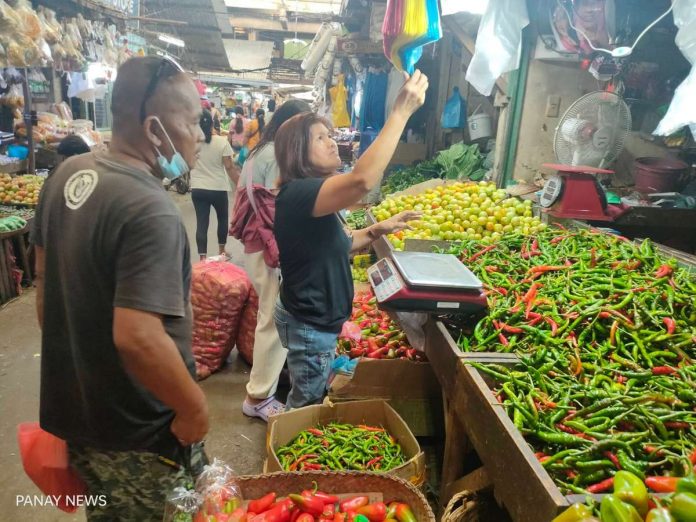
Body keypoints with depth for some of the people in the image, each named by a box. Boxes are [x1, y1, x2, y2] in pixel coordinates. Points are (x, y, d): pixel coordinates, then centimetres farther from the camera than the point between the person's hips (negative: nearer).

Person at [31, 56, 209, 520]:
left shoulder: (69, 174, 0)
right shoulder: (150, 212, -29)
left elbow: (46, 277, 10)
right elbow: (138, 337, -36)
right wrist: (195, 408, -20)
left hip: (73, 409, 8)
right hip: (137, 437, -8)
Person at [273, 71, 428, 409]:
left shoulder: (313, 196, 6)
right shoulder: (297, 193, -26)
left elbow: (337, 244, 13)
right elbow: (363, 180, -43)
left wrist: (379, 230, -3)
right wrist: (401, 112, -38)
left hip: (317, 320, 10)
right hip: (309, 326, -10)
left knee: (309, 400, 26)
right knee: (307, 407, 12)